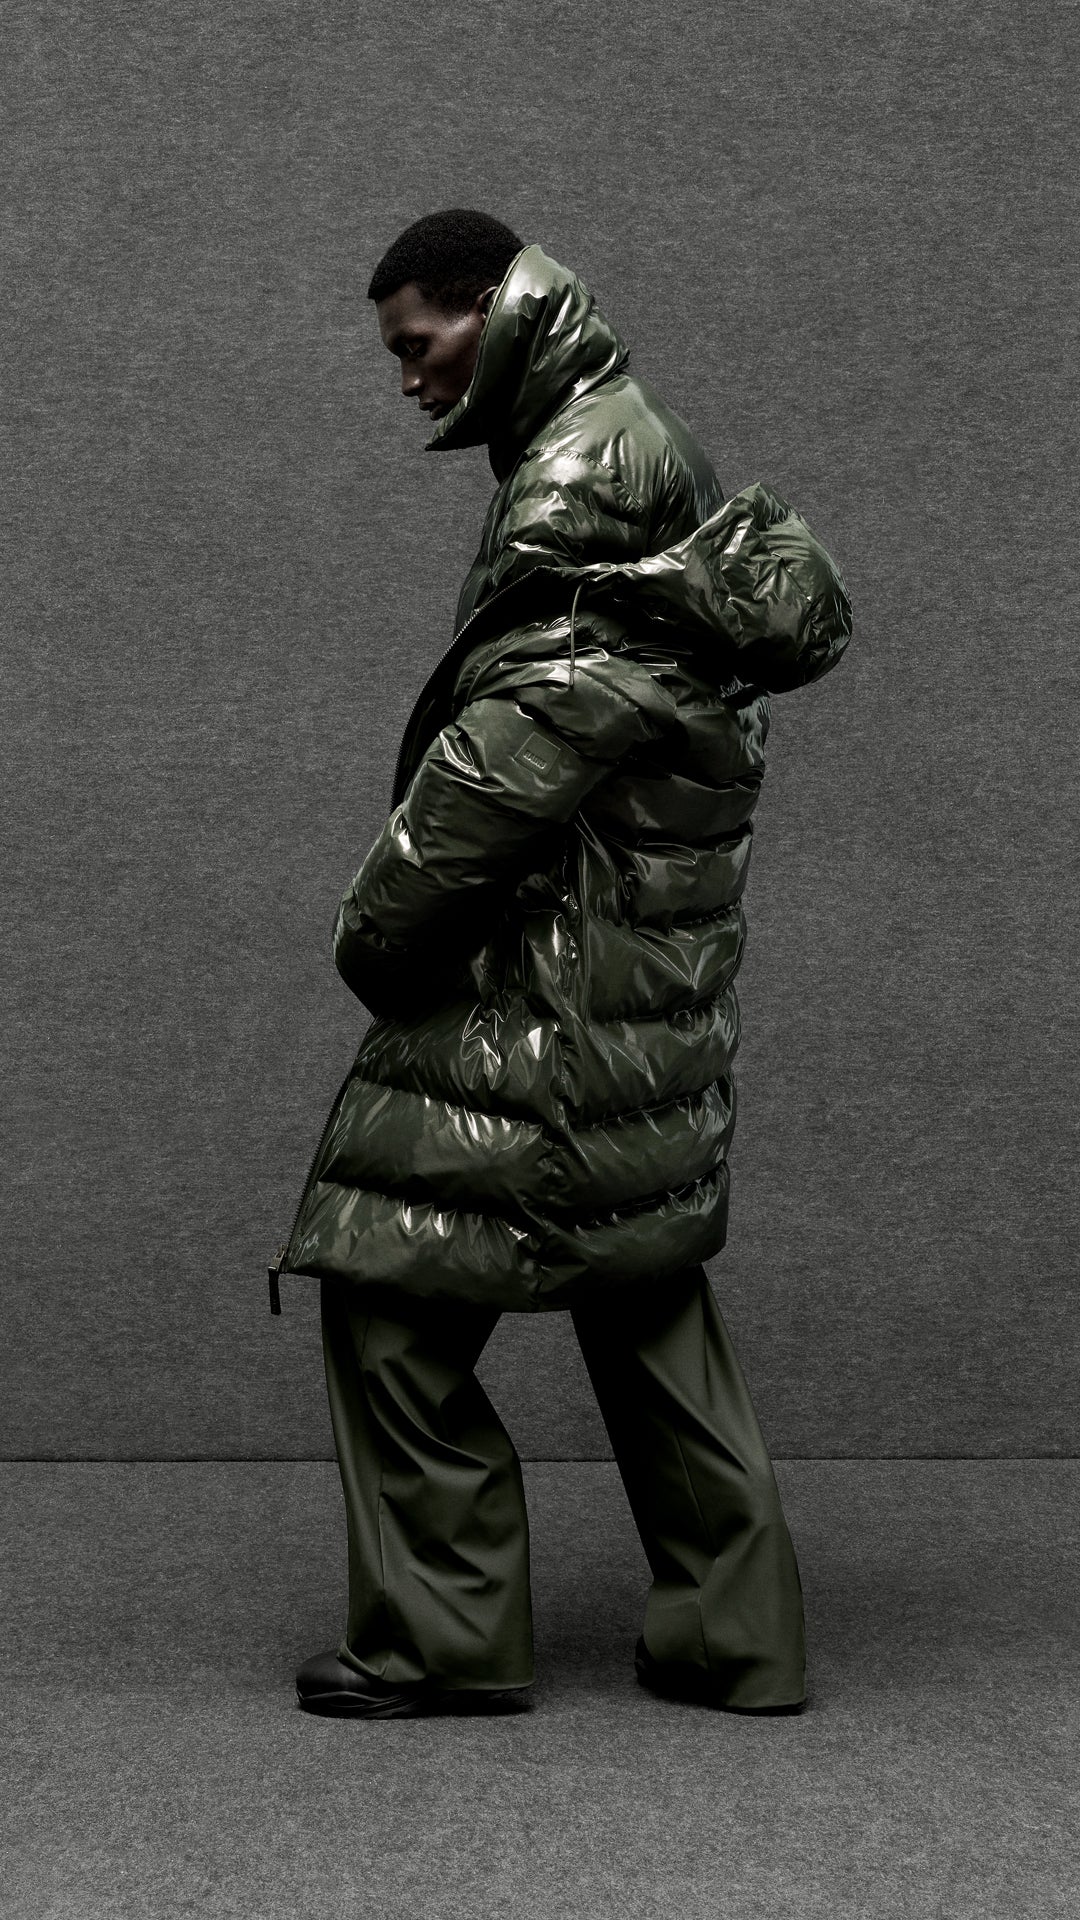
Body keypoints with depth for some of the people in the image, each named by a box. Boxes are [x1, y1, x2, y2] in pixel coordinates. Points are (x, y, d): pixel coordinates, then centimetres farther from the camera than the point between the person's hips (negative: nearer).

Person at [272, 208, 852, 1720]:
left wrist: (379, 924, -12)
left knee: (392, 1284, -3)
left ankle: (443, 1637, 5)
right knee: (646, 1290, 14)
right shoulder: (660, 450, 17)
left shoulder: (578, 477, -14)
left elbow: (525, 736, -21)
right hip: (655, 973, 10)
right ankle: (736, 1636, 20)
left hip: (552, 969, -10)